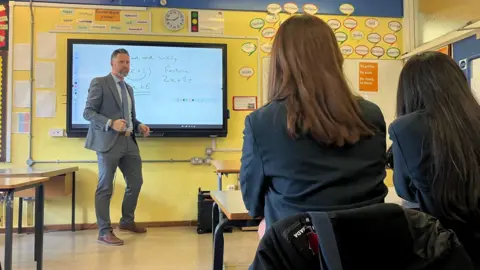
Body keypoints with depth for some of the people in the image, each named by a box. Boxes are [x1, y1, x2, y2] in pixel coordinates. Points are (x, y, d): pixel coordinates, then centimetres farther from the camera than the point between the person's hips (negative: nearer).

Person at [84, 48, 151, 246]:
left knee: (136, 182, 12)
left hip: (129, 142, 8)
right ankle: (104, 232, 9)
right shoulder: (99, 83, -3)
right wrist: (111, 123, -23)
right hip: (109, 142, -7)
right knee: (105, 187, -1)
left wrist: (138, 125, 4)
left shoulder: (129, 88, 20)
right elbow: (88, 112, -10)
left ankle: (127, 221, 31)